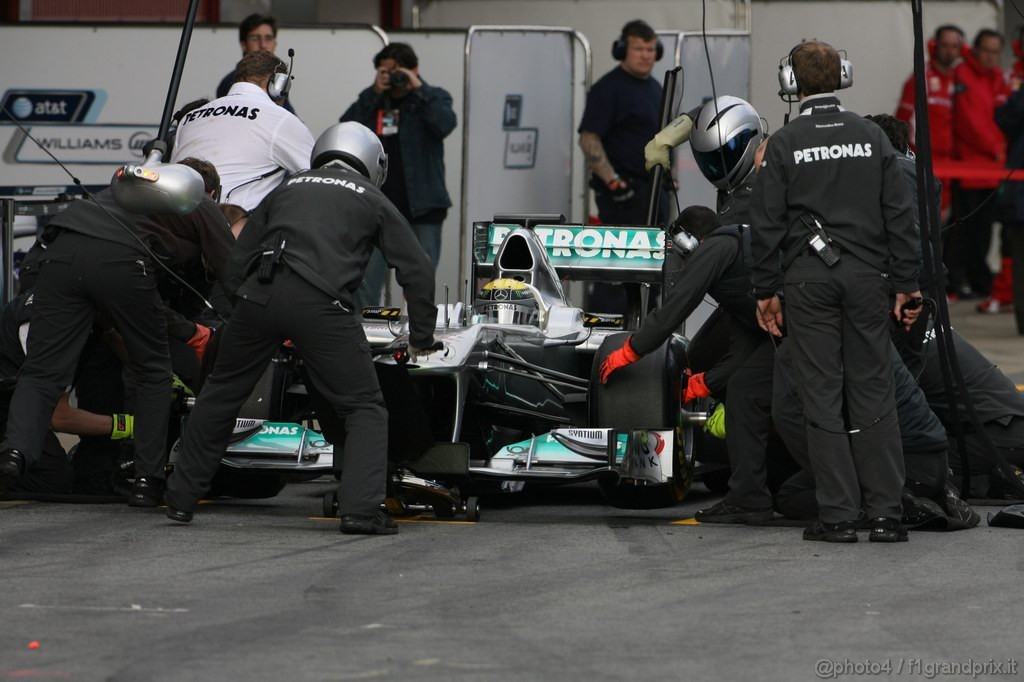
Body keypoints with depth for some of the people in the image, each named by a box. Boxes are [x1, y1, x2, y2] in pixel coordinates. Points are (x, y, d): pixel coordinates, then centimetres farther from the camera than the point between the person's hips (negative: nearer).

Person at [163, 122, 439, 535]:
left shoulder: (287, 190, 29)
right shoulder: (372, 200, 22)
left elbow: (237, 259, 26)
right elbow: (416, 269, 21)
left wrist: (244, 301, 36)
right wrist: (421, 339, 31)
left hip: (258, 295, 3)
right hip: (320, 301, -3)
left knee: (221, 393, 21)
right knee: (364, 408, 7)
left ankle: (181, 498, 26)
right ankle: (361, 509, -9)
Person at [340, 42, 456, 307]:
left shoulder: (433, 98, 3)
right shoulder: (373, 101, 10)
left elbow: (445, 124, -17)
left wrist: (419, 89, -16)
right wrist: (374, 93, -9)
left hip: (422, 206, -2)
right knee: (366, 282, -4)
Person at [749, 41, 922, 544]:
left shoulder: (783, 145, -3)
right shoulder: (872, 138, 4)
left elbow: (767, 225, -2)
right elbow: (899, 216, 5)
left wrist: (765, 291, 5)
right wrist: (906, 284, 9)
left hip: (808, 280, -2)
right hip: (865, 277, 2)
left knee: (823, 397, 1)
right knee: (873, 393, 4)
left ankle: (838, 515, -1)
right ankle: (885, 514, 0)